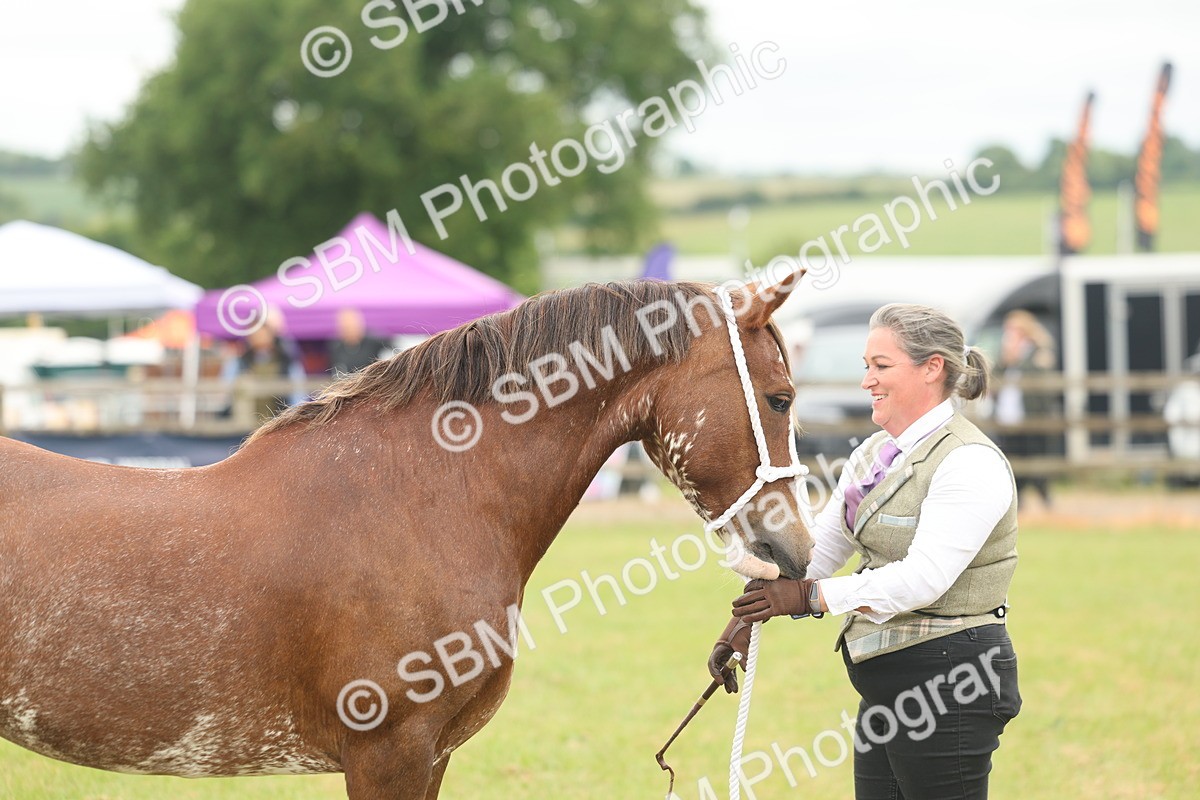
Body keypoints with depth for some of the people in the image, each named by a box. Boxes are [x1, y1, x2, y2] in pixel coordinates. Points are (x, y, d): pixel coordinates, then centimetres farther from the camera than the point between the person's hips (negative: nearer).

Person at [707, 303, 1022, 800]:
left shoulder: (969, 462, -15)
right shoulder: (874, 455, 13)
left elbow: (924, 577, -24)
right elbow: (815, 549, 15)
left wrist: (812, 597, -26)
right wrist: (744, 622, 4)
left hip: (949, 685, -9)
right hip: (887, 682, 9)